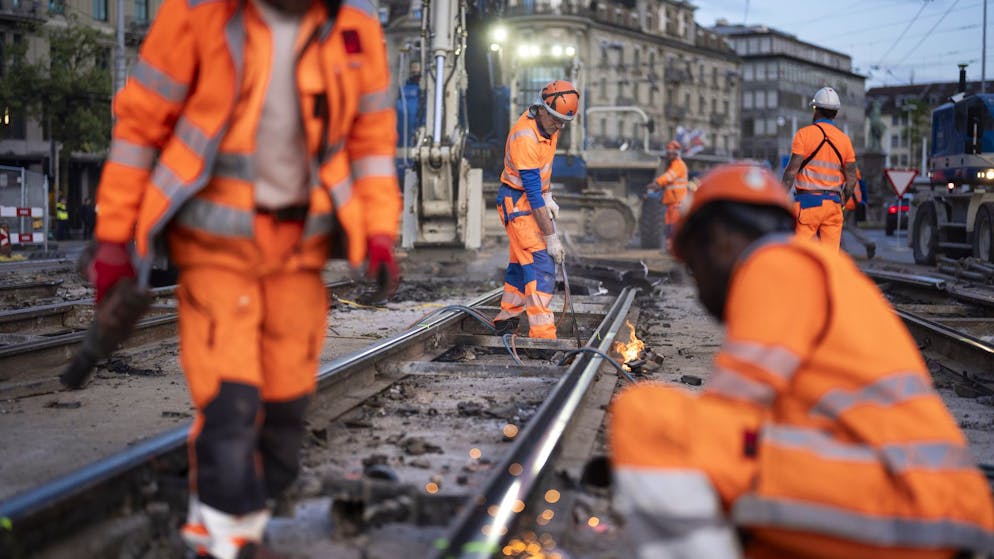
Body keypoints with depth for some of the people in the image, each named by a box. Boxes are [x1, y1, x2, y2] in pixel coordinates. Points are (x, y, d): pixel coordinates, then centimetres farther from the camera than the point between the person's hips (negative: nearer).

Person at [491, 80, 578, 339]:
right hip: (517, 202, -9)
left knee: (522, 261, 18)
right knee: (541, 265, -16)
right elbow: (532, 191, -28)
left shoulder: (548, 125, -1)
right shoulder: (524, 137, -29)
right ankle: (543, 335, -19)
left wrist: (548, 197, 6)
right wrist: (551, 237, -26)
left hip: (532, 199, 9)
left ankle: (506, 319, 32)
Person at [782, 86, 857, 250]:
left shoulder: (804, 134, -4)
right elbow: (851, 180, 8)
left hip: (808, 201, -4)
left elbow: (792, 171, -10)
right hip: (833, 203, 4)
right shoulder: (844, 139, 9)